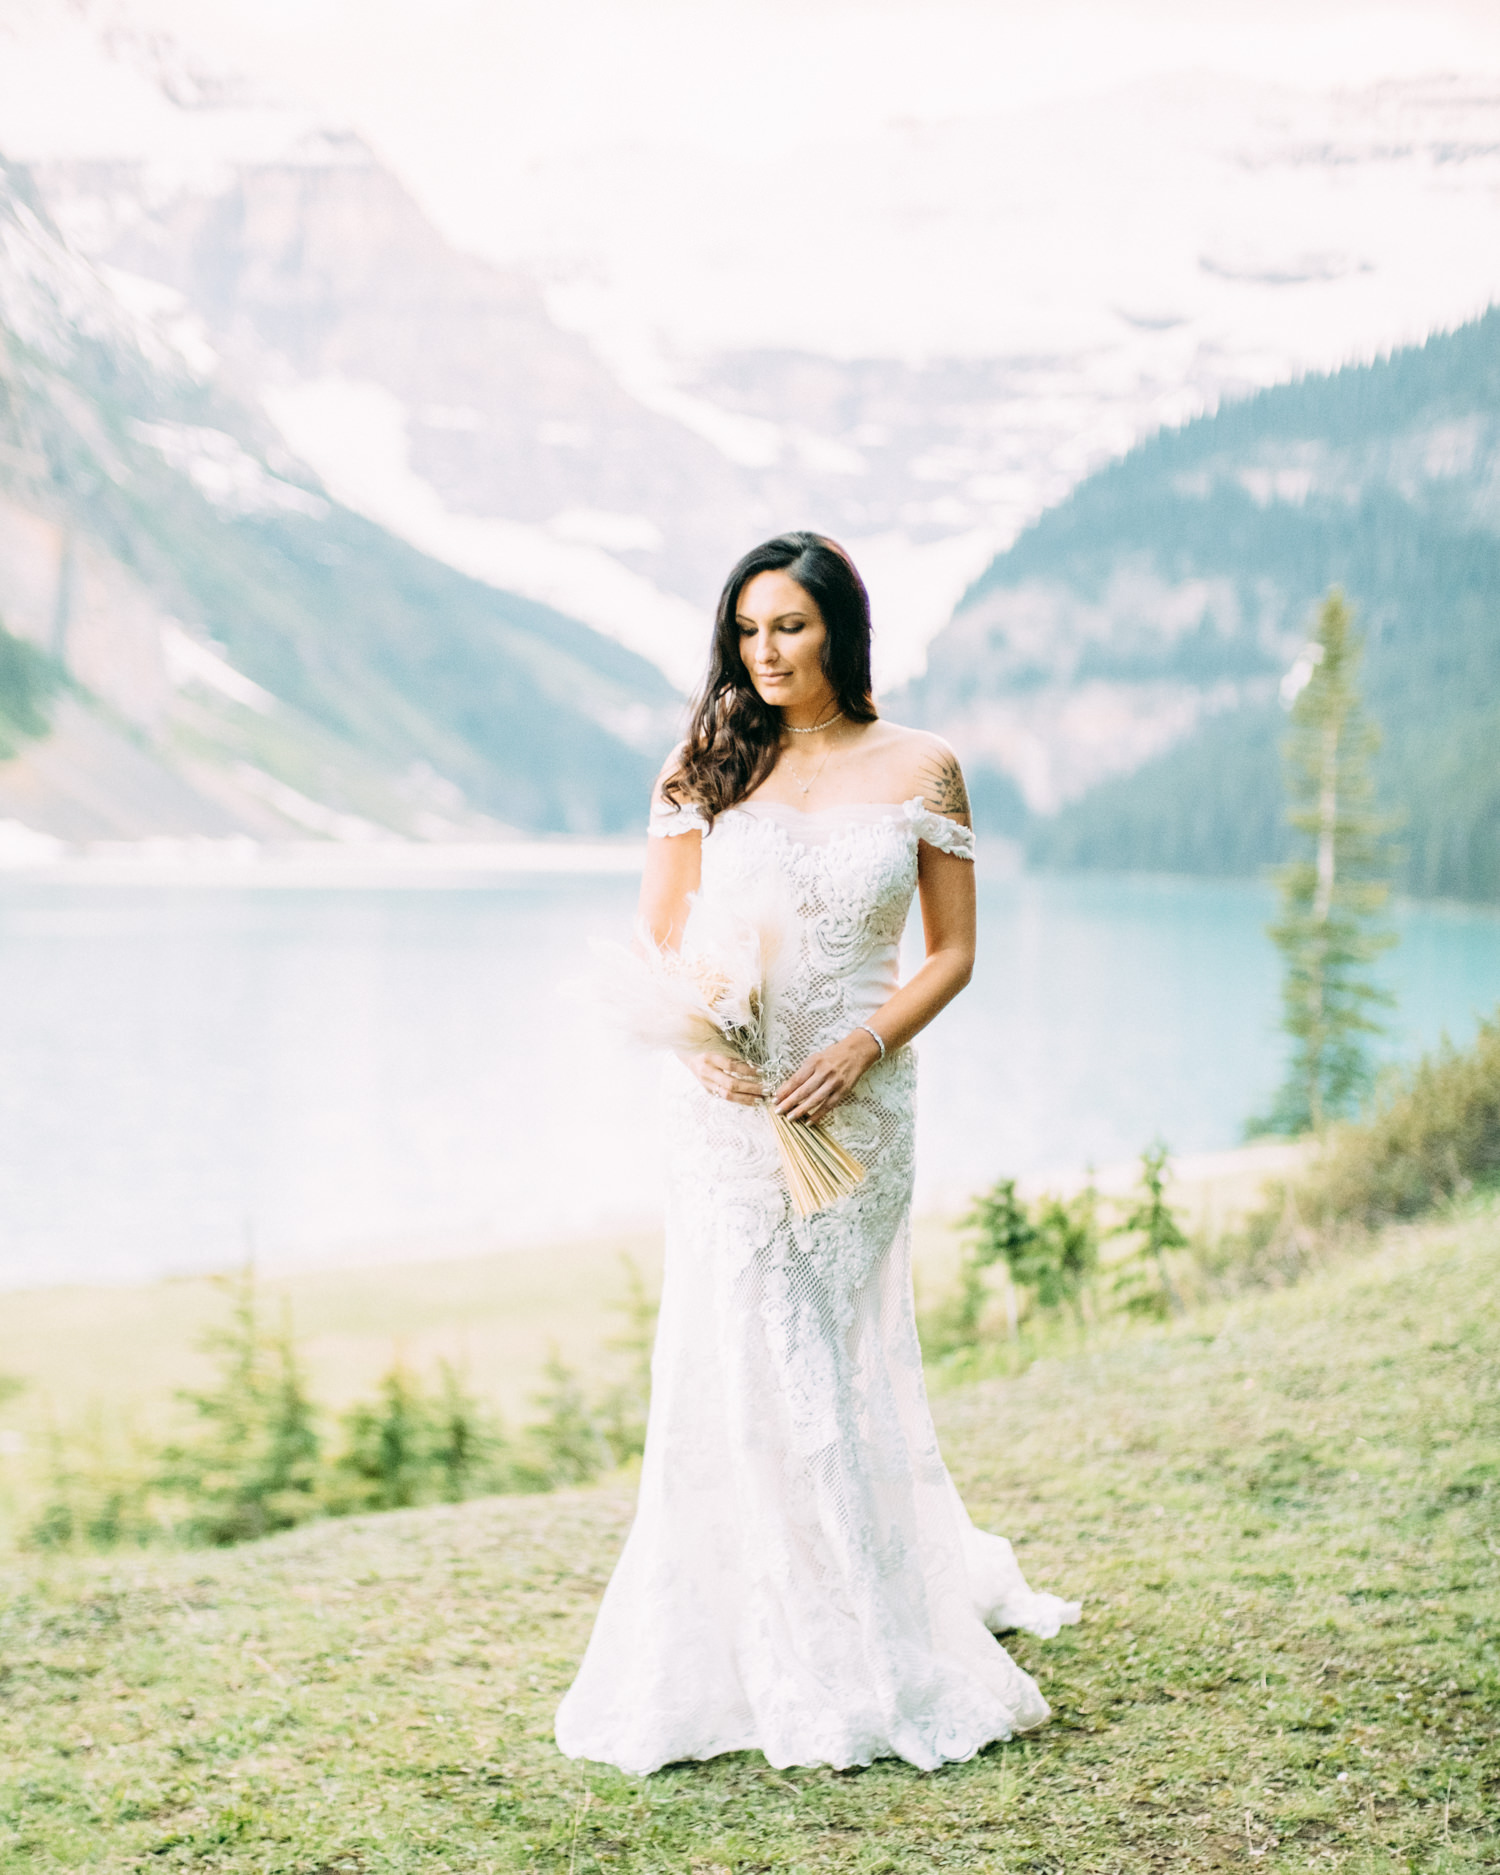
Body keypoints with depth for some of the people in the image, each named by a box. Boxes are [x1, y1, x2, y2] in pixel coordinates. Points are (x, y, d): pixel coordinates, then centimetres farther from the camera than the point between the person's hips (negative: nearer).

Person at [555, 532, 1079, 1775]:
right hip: (726, 1100, 1)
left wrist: (862, 1049, -13)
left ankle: (866, 1654, 19)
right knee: (740, 1360, -1)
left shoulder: (918, 769, 2)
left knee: (836, 1361, 4)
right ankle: (774, 1660, 12)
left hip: (856, 1100, -1)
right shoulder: (710, 769, 5)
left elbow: (953, 951, 3)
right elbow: (657, 940, 6)